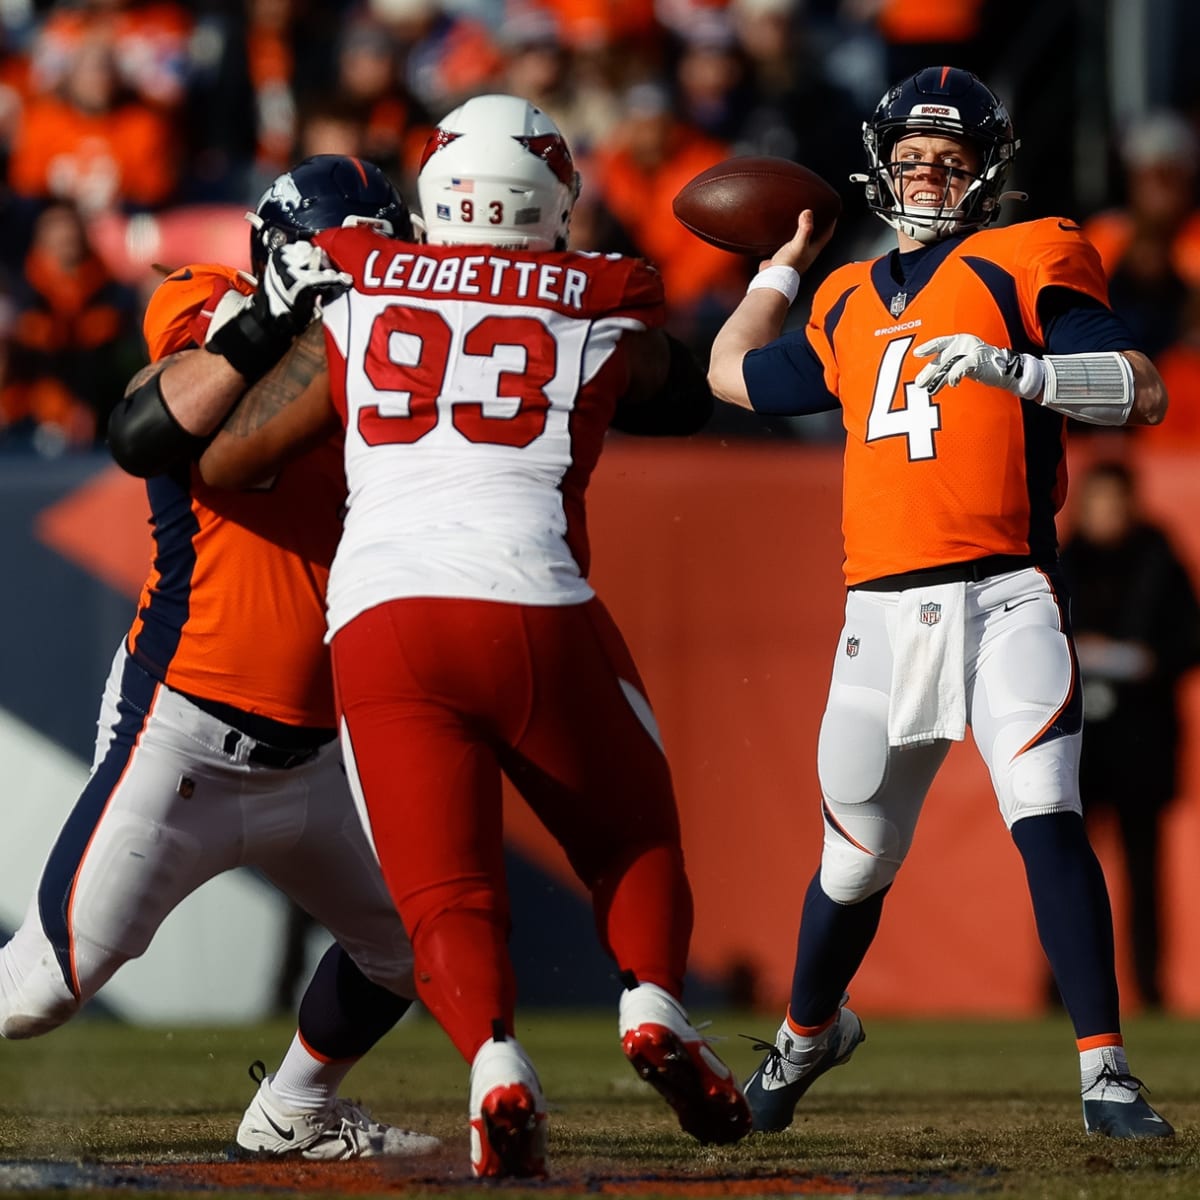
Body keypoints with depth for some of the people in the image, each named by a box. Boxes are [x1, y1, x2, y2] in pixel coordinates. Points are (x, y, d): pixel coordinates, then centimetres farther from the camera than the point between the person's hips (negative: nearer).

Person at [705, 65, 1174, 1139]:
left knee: (1048, 822, -21)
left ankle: (1104, 1070, -20)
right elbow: (734, 374, 36)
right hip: (884, 610, 5)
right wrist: (786, 261, 44)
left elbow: (1144, 391, -9)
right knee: (855, 859, 12)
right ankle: (809, 1028, 38)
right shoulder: (850, 305, 19)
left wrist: (1014, 368, -22)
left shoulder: (1023, 269, 3)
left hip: (1005, 602, -4)